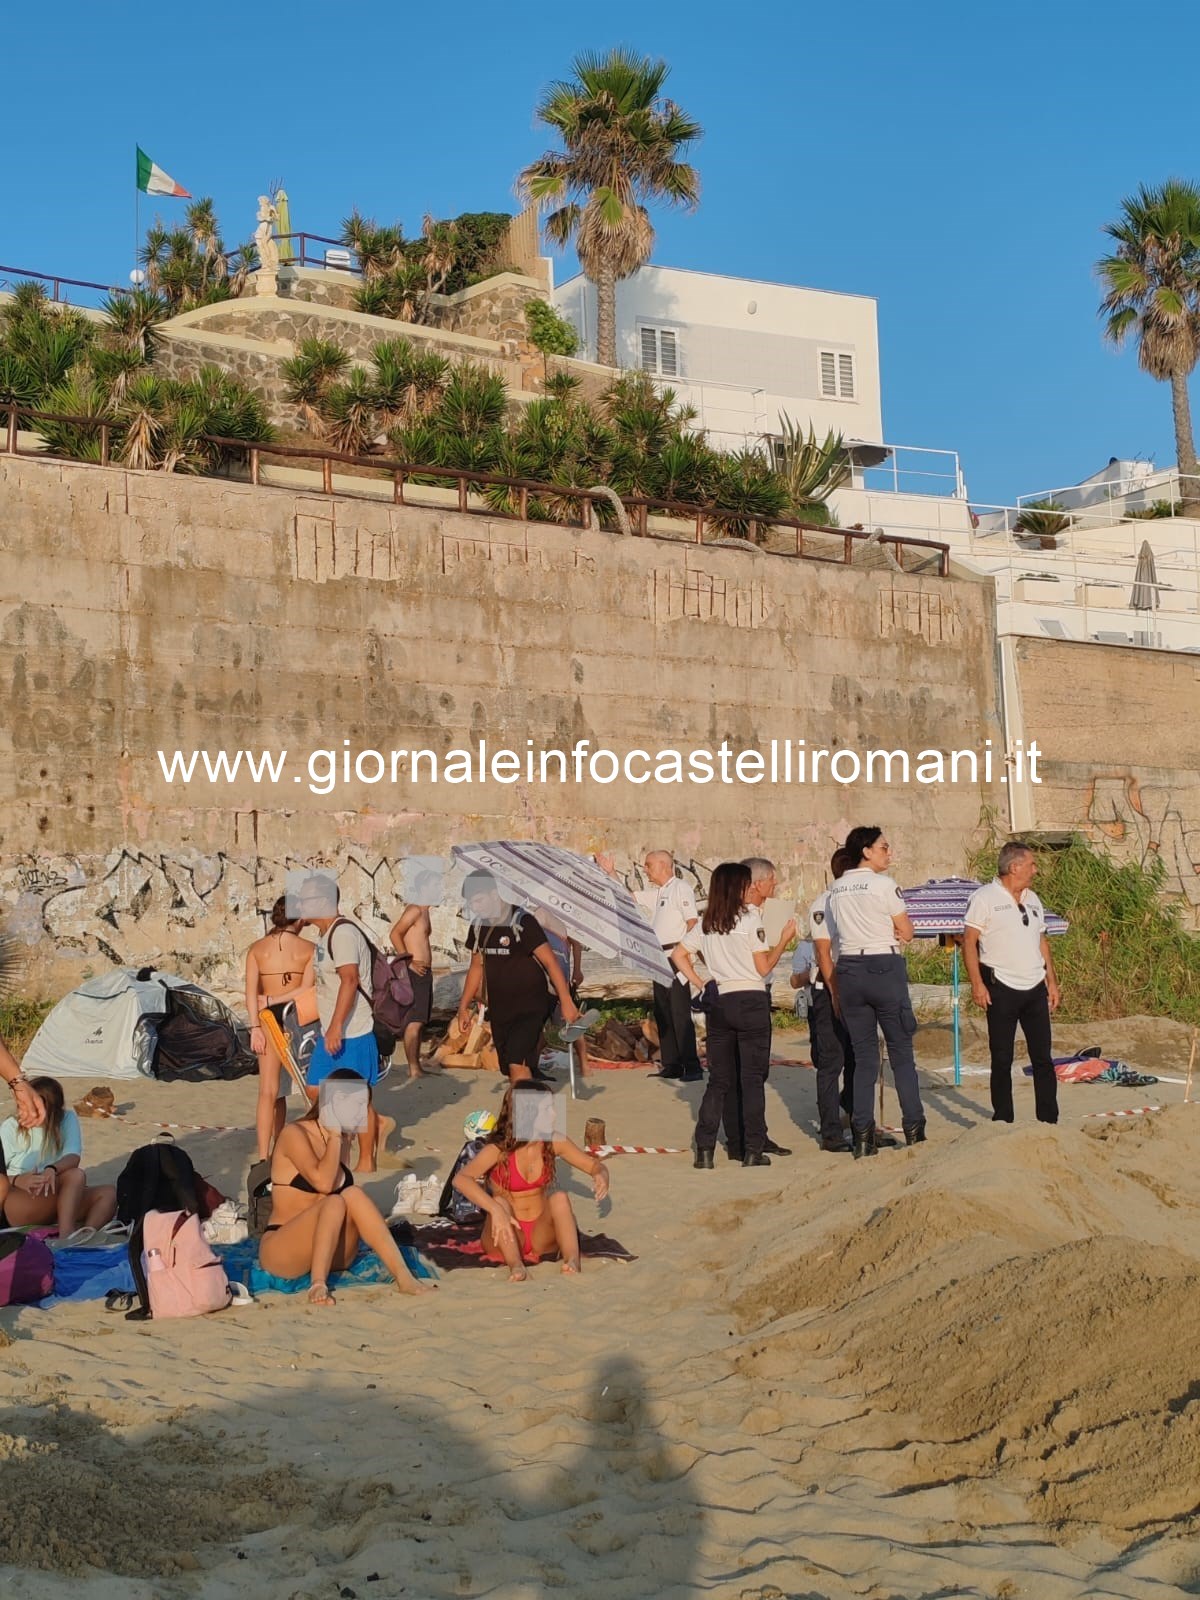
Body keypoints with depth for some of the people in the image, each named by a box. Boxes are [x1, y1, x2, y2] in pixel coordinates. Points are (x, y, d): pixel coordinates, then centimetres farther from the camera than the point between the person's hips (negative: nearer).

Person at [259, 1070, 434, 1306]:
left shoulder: (344, 1138, 12)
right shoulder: (294, 1133, -10)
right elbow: (323, 1182, -23)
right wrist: (334, 1135, -15)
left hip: (331, 1255, 6)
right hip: (281, 1251, -6)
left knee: (354, 1195, -24)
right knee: (335, 1202, -31)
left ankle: (404, 1277, -31)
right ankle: (318, 1285, -36)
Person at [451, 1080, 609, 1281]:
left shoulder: (554, 1143, -6)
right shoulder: (499, 1149, -17)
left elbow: (595, 1165, 3)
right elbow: (460, 1179, -32)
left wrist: (601, 1175, -22)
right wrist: (495, 1210, -45)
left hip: (541, 1236, 2)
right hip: (507, 1238, -2)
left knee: (559, 1198, -24)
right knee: (500, 1203, -30)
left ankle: (572, 1264, -39)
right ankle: (516, 1266, -45)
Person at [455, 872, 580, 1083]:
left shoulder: (522, 923, -15)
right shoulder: (479, 926, 6)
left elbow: (550, 962, -15)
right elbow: (476, 967, 18)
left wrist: (566, 1002, -19)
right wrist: (464, 1007, 16)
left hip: (530, 1008, -7)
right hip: (499, 1010, 7)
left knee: (517, 1064, -20)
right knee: (510, 1069, 8)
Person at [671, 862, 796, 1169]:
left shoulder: (706, 923, 8)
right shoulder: (749, 917, -6)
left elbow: (678, 955, 10)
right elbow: (764, 968, -5)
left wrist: (699, 984, 9)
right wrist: (784, 940, 6)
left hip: (718, 1003, 5)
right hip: (751, 1002, -5)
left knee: (719, 1080, 10)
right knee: (752, 1079, 1)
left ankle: (705, 1149, 6)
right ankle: (752, 1151, 1)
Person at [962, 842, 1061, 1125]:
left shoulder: (1032, 899, 15)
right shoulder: (984, 898, -7)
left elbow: (1042, 942, 20)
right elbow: (969, 942, -9)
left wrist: (1052, 982, 15)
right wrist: (976, 983, -16)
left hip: (1035, 988, 6)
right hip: (1002, 988, -6)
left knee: (1043, 1058, 7)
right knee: (1002, 1060, 2)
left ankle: (1049, 1120, 14)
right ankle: (1003, 1120, 10)